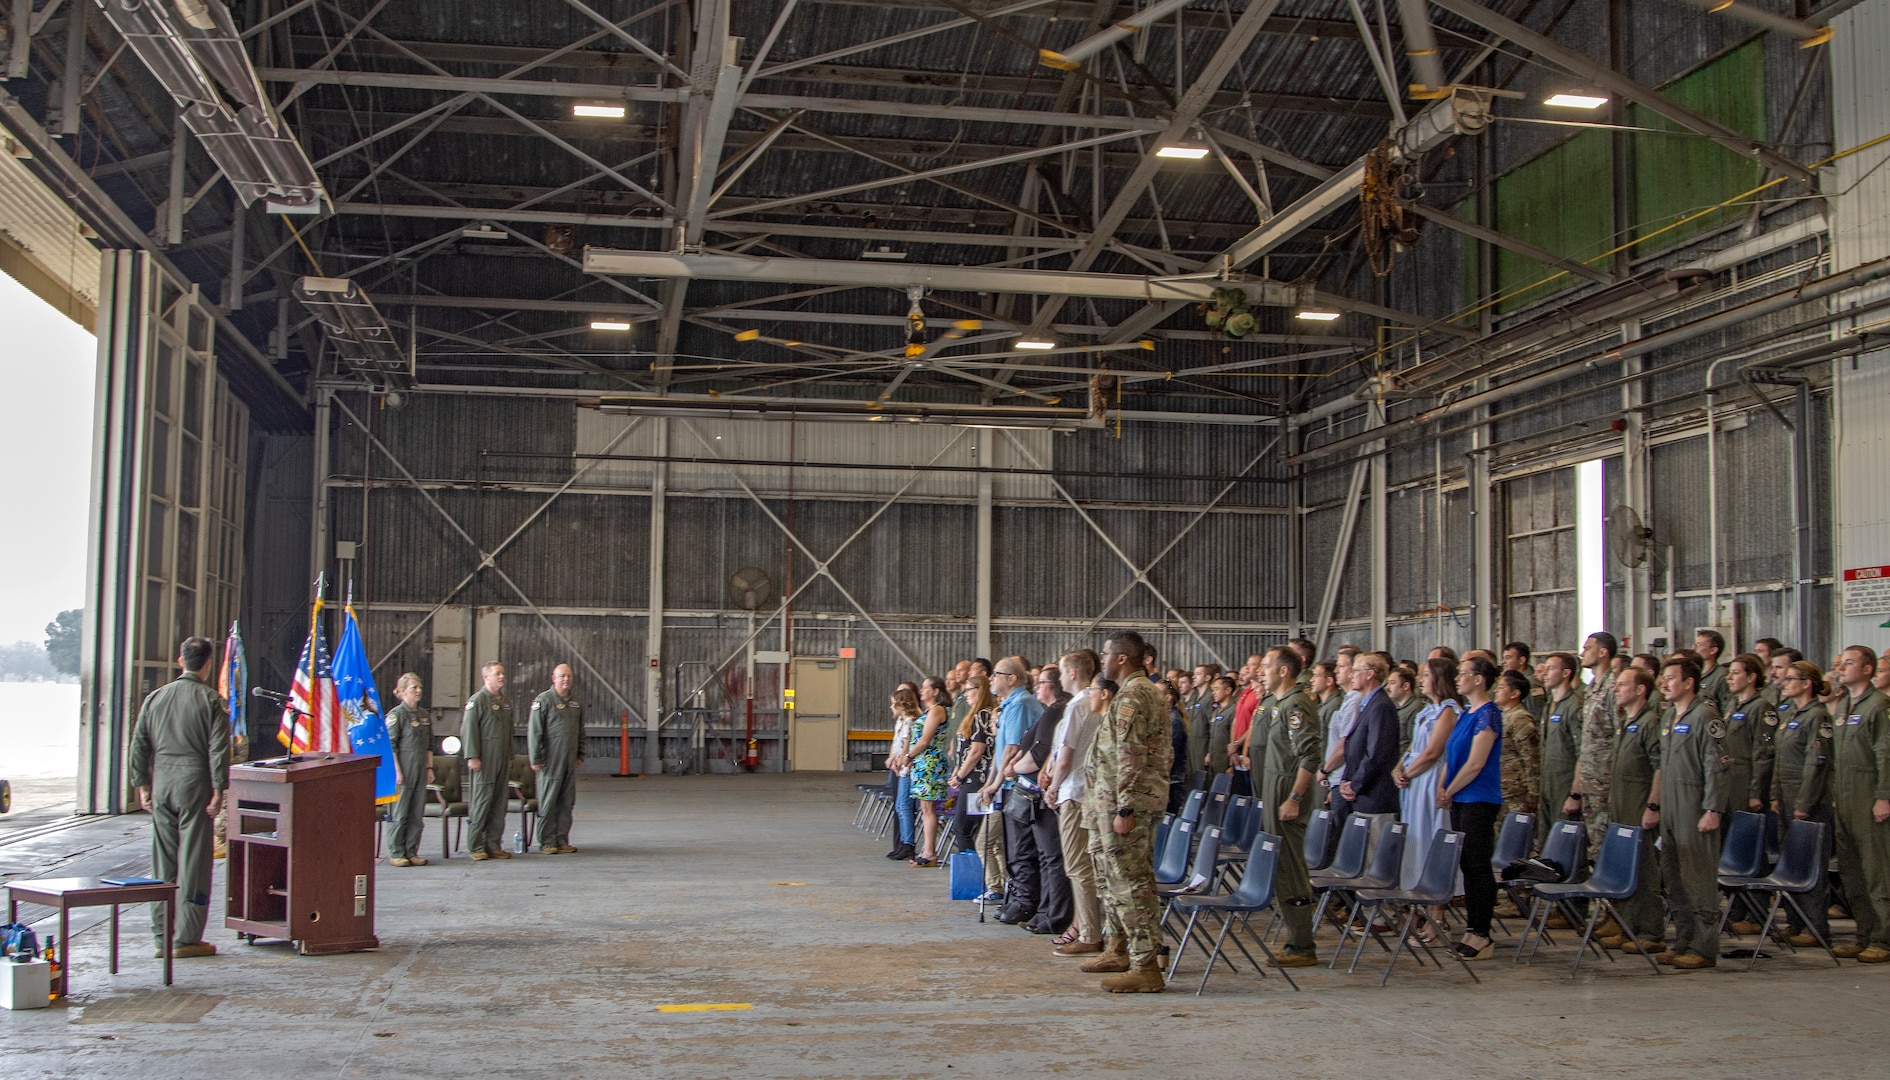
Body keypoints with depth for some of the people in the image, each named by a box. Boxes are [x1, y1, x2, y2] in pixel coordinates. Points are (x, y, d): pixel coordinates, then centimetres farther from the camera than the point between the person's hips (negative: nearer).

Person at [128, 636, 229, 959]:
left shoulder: (155, 697, 8)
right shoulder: (209, 700, -6)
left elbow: (138, 745, 10)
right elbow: (218, 749, -11)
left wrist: (143, 785, 16)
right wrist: (218, 790, -7)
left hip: (161, 782, 5)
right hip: (194, 784, -5)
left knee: (162, 862, 10)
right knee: (193, 862, 0)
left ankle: (161, 936, 14)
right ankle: (187, 938, 2)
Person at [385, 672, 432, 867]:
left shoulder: (424, 715, 14)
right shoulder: (396, 714, -6)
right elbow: (390, 746, -10)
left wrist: (429, 768, 13)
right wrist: (397, 771, -15)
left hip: (420, 771, 6)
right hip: (404, 771, -6)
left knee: (417, 814, 7)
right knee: (400, 813, -3)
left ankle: (411, 852, 14)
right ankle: (395, 853, 4)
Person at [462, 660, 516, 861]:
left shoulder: (506, 701, 16)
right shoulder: (477, 700, -7)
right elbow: (469, 730, -11)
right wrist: (472, 756, -16)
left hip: (502, 761, 7)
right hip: (484, 761, -7)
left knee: (499, 805, 7)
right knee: (481, 802, -5)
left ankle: (494, 845, 13)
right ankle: (476, 847, 1)